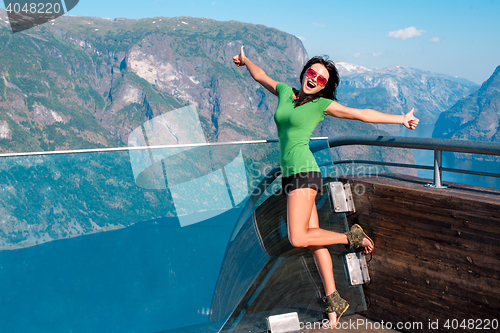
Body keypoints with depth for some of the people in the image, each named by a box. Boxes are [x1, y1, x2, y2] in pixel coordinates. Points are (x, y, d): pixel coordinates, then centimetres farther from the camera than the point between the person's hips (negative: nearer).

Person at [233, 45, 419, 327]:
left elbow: (362, 114, 0)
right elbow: (261, 76, 32)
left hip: (304, 171, -6)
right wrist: (245, 60, 47)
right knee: (312, 237, 4)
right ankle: (334, 301, 9)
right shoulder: (285, 91, 15)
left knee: (298, 238, -16)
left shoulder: (322, 104, 1)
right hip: (290, 174, 6)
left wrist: (400, 119, -1)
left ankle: (352, 237, 4)